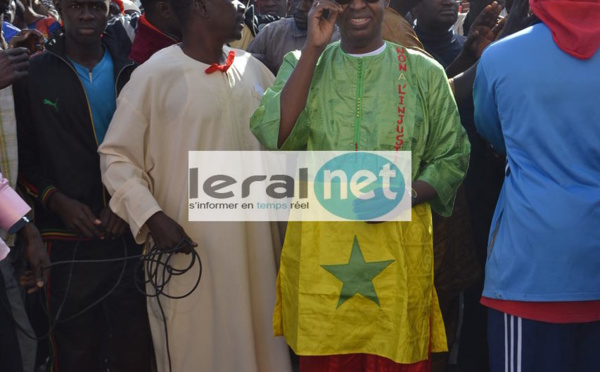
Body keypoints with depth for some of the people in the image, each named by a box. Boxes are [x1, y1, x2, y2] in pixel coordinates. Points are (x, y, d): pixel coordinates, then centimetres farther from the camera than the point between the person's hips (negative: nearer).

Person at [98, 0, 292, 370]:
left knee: (259, 338, 14)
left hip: (255, 238, 5)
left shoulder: (253, 70, 6)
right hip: (190, 245, -5)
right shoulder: (155, 75, -9)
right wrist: (150, 216, -15)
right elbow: (116, 155, -5)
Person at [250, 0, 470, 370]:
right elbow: (275, 137, -10)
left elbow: (452, 155, 7)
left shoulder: (424, 72, 5)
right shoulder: (302, 64, 7)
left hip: (399, 251, 0)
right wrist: (313, 48, -12)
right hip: (319, 250, 1)